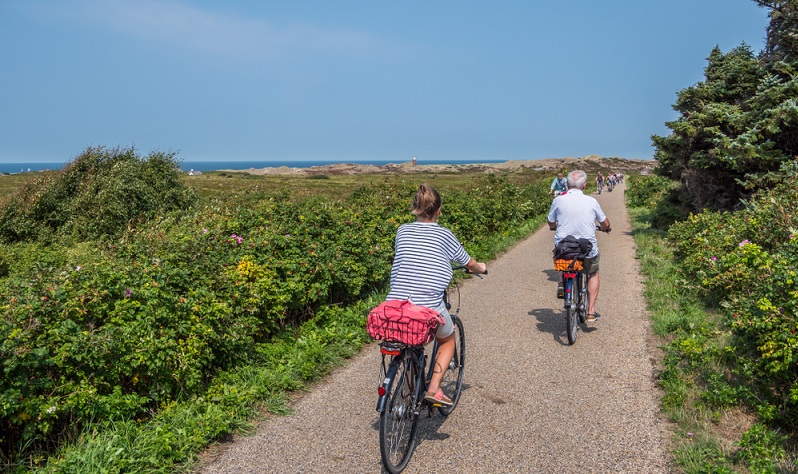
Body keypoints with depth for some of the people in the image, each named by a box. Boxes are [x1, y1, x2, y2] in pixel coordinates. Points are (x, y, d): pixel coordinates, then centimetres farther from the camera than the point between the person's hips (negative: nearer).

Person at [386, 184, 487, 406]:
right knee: (447, 340, 26)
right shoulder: (444, 235, 1)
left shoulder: (403, 231, 8)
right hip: (429, 307, -3)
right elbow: (470, 264, 15)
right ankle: (434, 388, 12)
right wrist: (482, 268, 38)